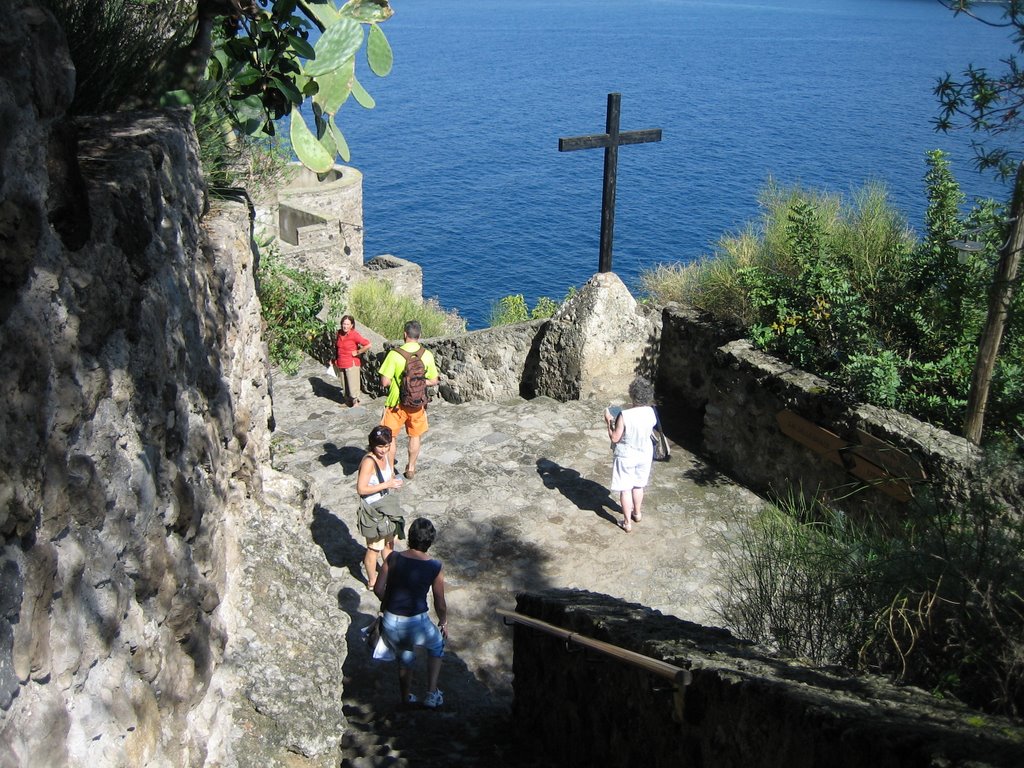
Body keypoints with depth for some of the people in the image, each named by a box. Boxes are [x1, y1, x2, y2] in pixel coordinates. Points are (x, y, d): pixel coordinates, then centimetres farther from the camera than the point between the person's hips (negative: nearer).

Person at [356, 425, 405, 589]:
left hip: (386, 505, 8)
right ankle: (372, 582, 30)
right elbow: (361, 489, -30)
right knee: (374, 547, 10)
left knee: (389, 541, 24)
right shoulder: (368, 461, -28)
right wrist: (386, 485, -29)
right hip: (372, 509, -8)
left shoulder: (386, 455, -3)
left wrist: (394, 481, -4)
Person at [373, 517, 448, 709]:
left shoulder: (393, 558, -8)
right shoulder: (435, 567, -12)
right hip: (417, 623, -3)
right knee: (437, 645, 30)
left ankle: (406, 699, 47)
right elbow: (440, 604, -3)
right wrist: (443, 623, 15)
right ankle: (432, 694, 30)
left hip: (390, 623, 3)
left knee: (404, 658, 31)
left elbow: (378, 589, -1)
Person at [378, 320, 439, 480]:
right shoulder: (427, 355, -8)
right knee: (415, 436, 20)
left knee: (390, 436, 14)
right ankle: (411, 469, 31)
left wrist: (394, 381, 3)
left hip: (397, 402, -3)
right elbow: (434, 381, -1)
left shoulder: (394, 354, -18)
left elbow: (385, 382, -18)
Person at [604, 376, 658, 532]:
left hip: (626, 457, -5)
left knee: (625, 489, 12)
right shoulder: (651, 412, -15)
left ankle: (627, 522, 22)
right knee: (638, 486, 26)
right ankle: (637, 513, 45)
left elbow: (614, 438, -19)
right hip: (645, 455, 5)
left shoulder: (624, 415, -30)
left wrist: (608, 422, -7)